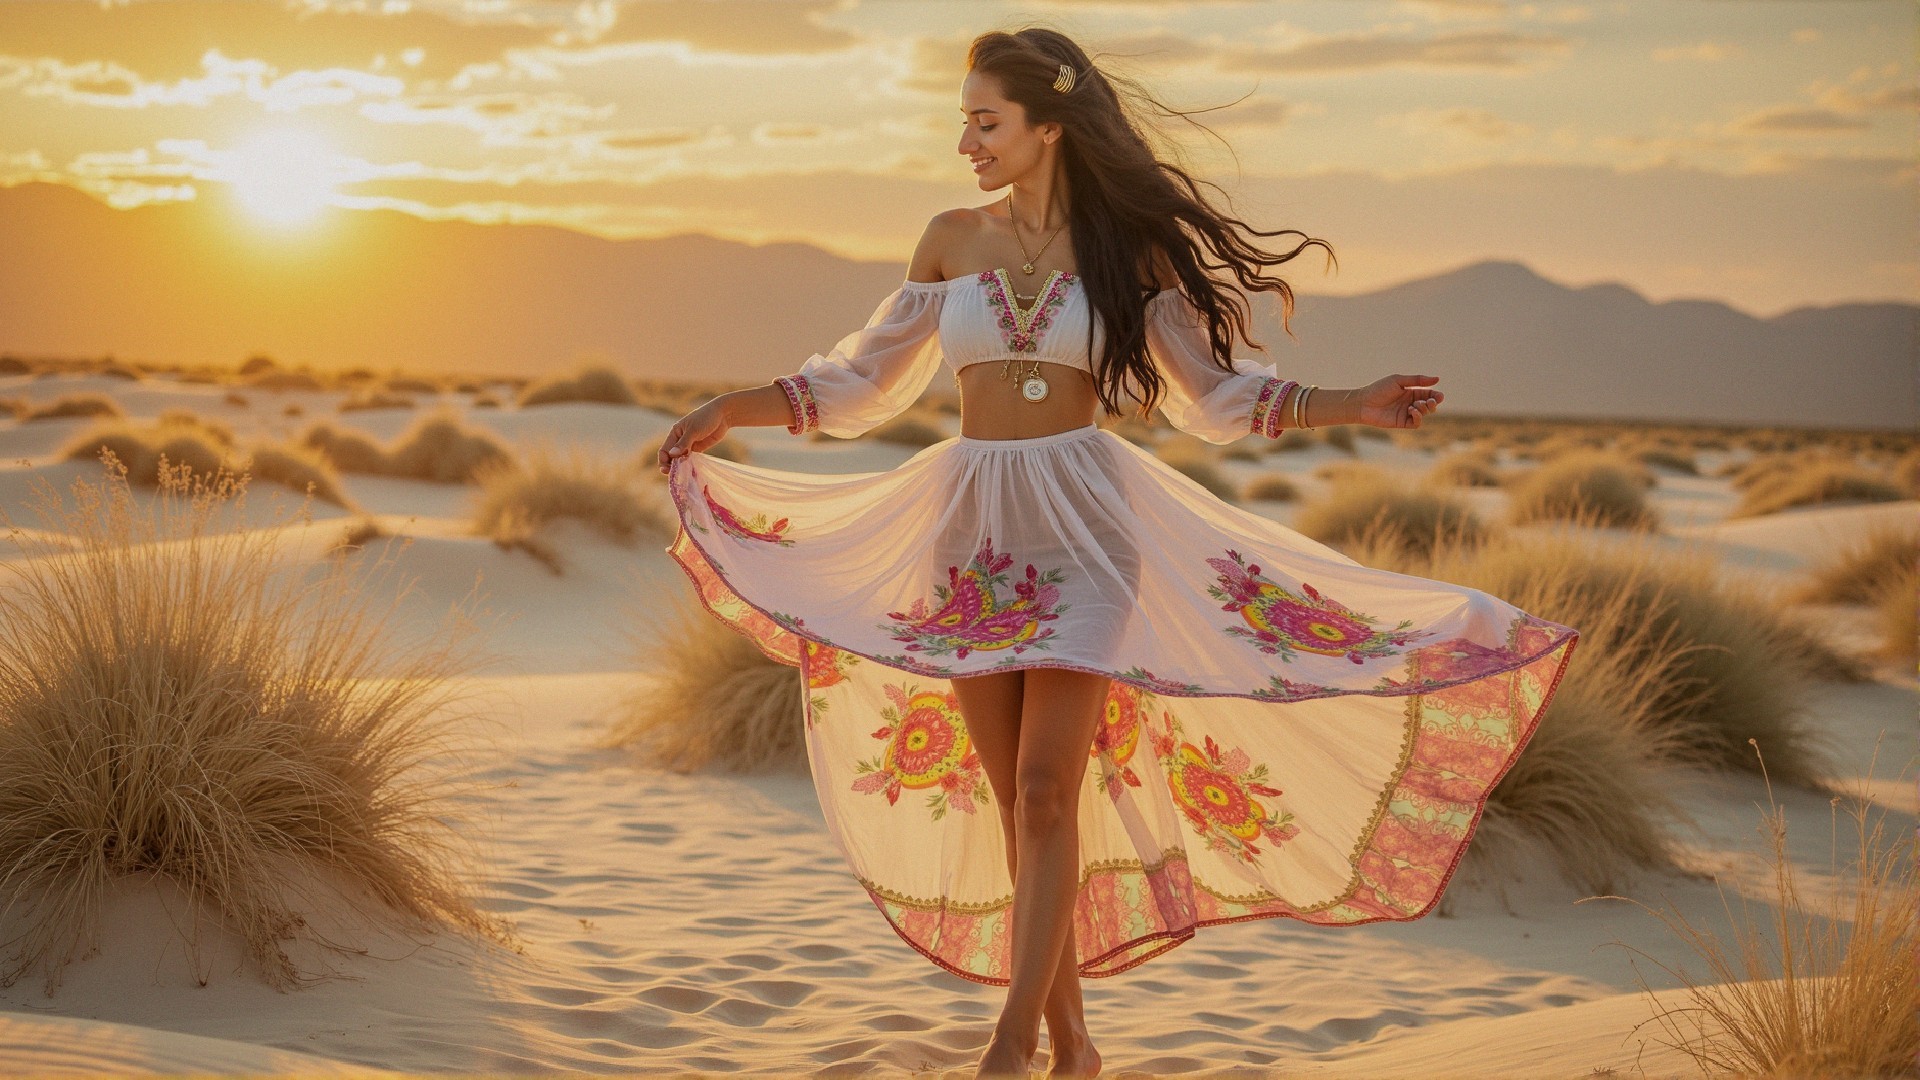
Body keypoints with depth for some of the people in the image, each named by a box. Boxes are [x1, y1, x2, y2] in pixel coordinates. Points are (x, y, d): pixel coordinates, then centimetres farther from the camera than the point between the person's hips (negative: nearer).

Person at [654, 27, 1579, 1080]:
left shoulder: (1125, 247, 2)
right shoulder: (950, 240, 8)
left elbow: (1209, 393, 7)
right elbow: (864, 380, 15)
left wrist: (1352, 405, -3)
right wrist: (735, 407, 7)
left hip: (1082, 521, -3)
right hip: (970, 521, 3)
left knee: (1046, 786, -12)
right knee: (1010, 797, 4)